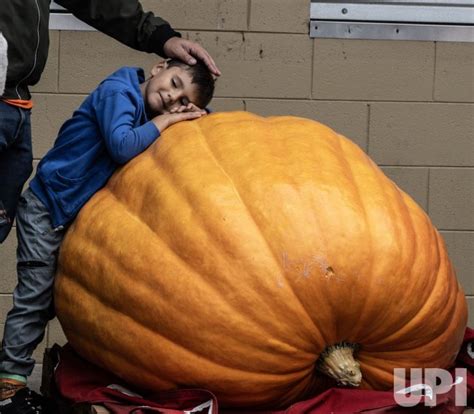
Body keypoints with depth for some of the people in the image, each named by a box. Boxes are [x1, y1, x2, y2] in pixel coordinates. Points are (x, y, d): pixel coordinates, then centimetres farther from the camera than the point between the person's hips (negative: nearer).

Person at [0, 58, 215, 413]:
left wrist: (187, 117, -11)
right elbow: (122, 147, -32)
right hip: (46, 209, -8)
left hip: (83, 215, 8)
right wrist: (163, 121, -20)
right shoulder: (117, 92, -19)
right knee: (36, 297, -7)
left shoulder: (149, 114, 5)